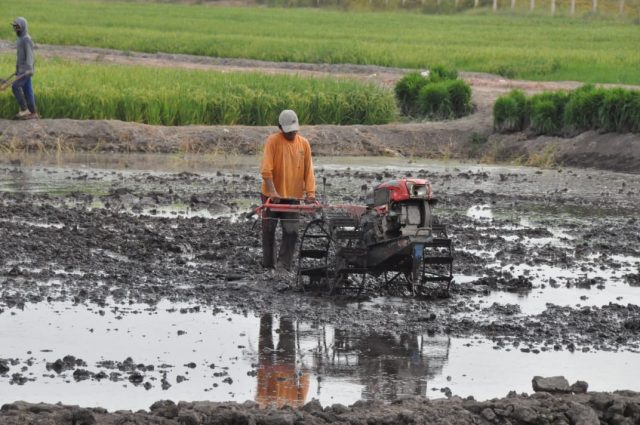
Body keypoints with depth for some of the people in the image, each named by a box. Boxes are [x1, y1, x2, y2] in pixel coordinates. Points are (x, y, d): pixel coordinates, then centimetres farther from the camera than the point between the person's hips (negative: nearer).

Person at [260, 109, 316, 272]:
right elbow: (266, 169, -15)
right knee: (269, 230, 6)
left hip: (293, 196, 2)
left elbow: (308, 171, 3)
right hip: (272, 196, -2)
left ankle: (283, 265, -3)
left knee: (291, 232, -5)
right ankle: (268, 264, 16)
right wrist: (273, 191, -25)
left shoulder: (304, 143, 3)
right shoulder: (273, 141, -8)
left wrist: (310, 193, -9)